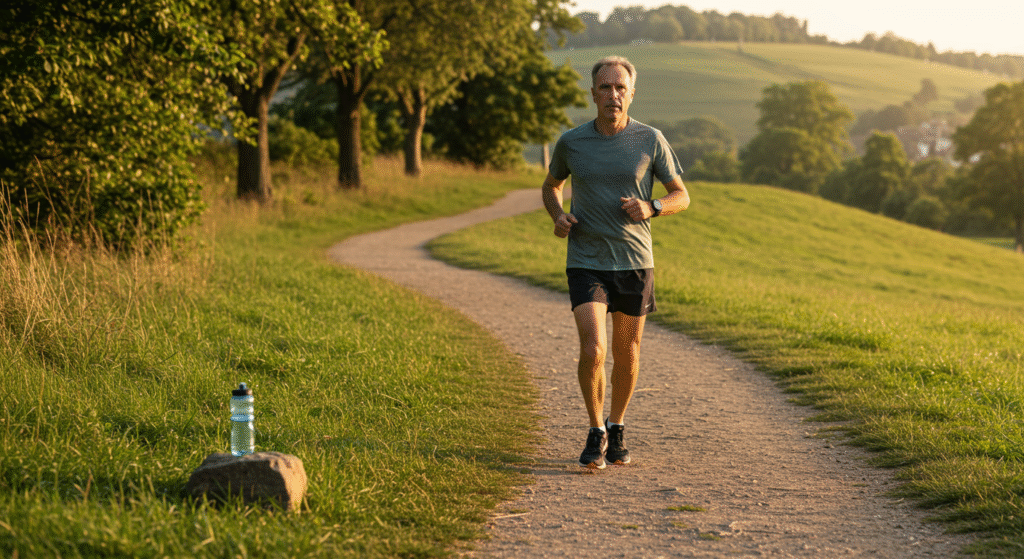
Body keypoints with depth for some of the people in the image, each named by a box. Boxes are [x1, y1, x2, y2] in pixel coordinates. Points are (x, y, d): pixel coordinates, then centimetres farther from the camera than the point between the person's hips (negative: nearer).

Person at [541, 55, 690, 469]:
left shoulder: (651, 141, -4)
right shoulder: (571, 143, -3)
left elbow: (681, 196, 5)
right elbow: (551, 186, 16)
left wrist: (651, 208, -16)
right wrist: (557, 217, -5)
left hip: (634, 263, 1)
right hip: (586, 264, -1)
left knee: (627, 354, 12)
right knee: (593, 350, -16)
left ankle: (617, 427, 34)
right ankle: (596, 432, 4)